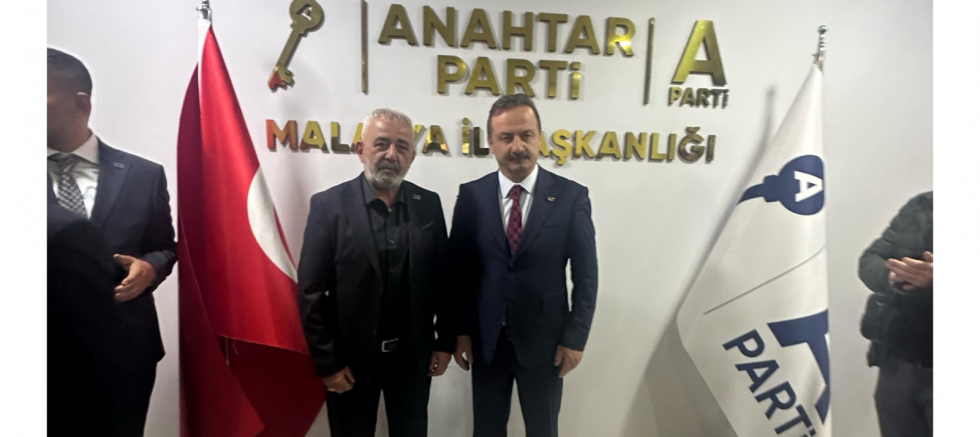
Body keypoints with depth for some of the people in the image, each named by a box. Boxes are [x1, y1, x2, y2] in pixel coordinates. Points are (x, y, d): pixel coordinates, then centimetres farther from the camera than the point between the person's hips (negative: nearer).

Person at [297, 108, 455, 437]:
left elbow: (443, 278, 3)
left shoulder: (429, 204, -2)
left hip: (413, 356, 2)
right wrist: (327, 362, -10)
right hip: (350, 359, -2)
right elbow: (311, 293, -9)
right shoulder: (328, 205, -10)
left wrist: (445, 342, 2)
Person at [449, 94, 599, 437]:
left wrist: (575, 337, -6)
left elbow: (586, 274, -5)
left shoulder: (571, 196, -8)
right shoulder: (471, 195, -5)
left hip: (546, 340, -1)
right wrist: (460, 330, -2)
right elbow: (458, 269, 0)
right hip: (485, 340, 1)